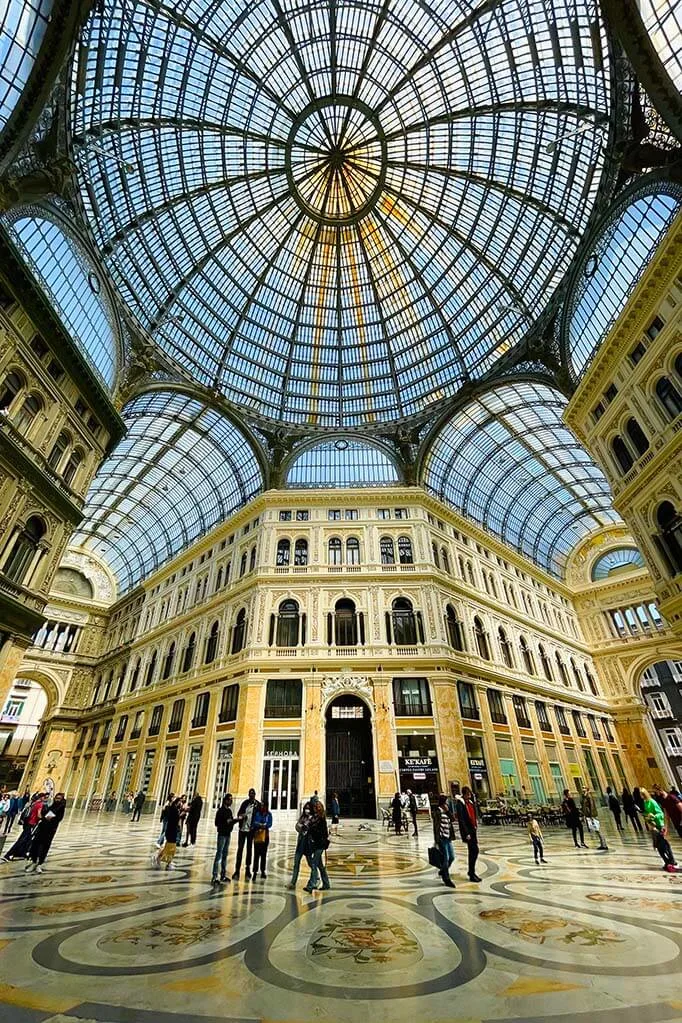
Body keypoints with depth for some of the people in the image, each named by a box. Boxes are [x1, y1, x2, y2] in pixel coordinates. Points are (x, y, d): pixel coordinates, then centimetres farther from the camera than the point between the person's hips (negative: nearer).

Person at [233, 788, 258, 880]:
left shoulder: (257, 805, -8)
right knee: (240, 849, 4)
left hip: (250, 830, -2)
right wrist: (240, 816, -15)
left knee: (249, 849, 9)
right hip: (242, 829, 2)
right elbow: (239, 813, 6)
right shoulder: (245, 803, 1)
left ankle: (248, 870, 20)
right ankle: (237, 871, 11)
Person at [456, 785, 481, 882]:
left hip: (473, 829, 7)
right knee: (474, 850, -7)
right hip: (467, 830, -7)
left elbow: (473, 816, 15)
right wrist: (466, 833, -19)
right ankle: (472, 874, 6)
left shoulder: (470, 802, 9)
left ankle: (471, 871, 29)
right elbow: (461, 819, -18)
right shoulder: (460, 803, -15)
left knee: (473, 851, 13)